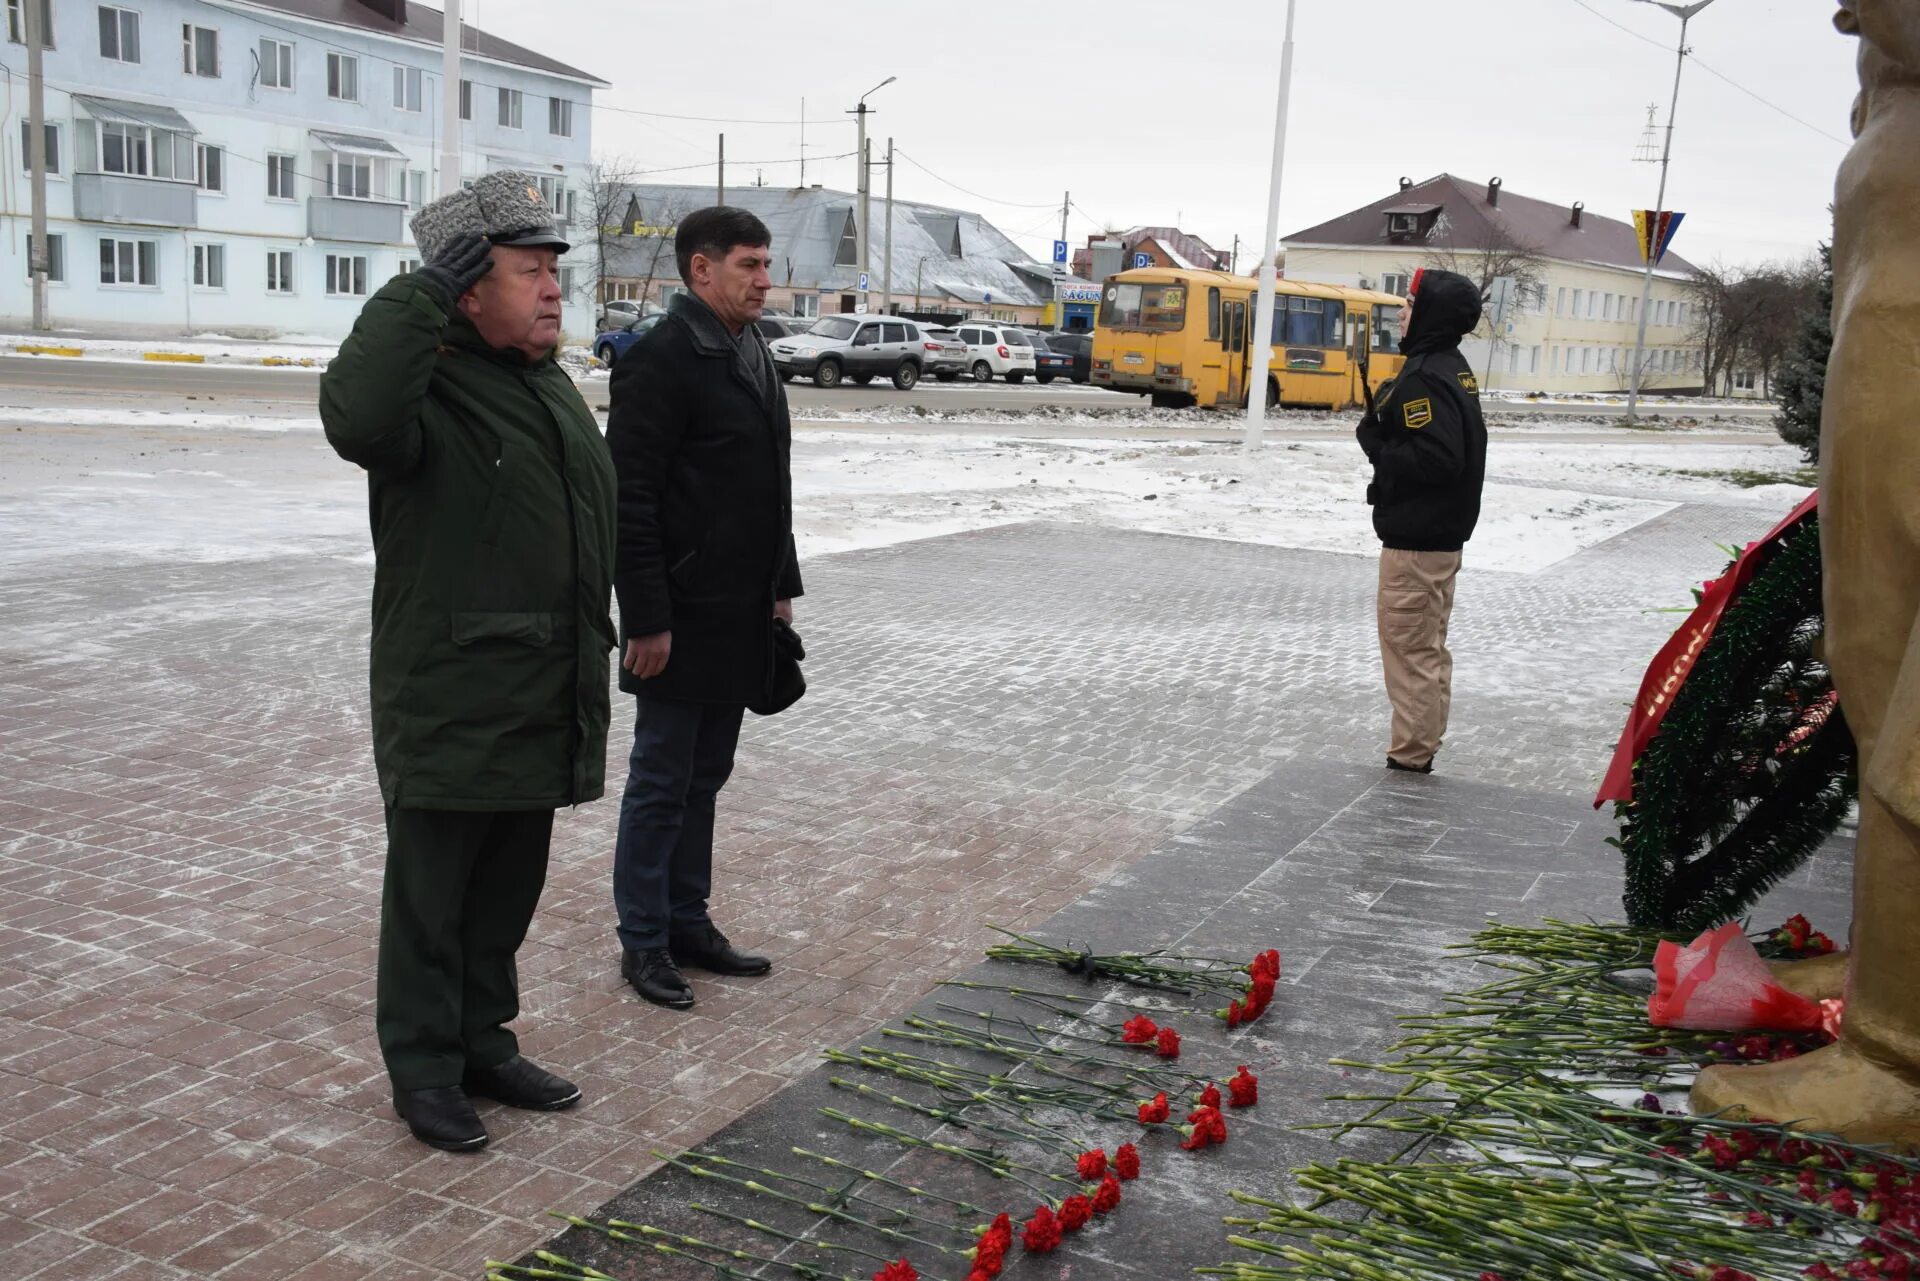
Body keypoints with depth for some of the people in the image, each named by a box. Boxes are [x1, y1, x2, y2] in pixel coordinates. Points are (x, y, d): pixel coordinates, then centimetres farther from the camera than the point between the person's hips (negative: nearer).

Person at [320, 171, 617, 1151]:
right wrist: (426, 294, -32)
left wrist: (597, 634, 23)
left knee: (508, 893, 19)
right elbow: (356, 418, -40)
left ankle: (484, 1045, 34)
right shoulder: (431, 389, -14)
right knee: (431, 898, 6)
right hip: (447, 710, -8)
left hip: (545, 704, 8)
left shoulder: (553, 386, 13)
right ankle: (424, 1070, 21)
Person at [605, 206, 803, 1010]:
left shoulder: (753, 356, 15)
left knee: (705, 777, 16)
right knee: (662, 784, 2)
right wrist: (646, 618, -19)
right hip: (683, 619, -8)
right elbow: (630, 499, -17)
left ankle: (688, 923, 27)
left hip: (740, 616, 8)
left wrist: (782, 584, 18)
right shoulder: (661, 360, -13)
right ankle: (643, 942, 14)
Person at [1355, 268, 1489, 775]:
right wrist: (1383, 438, 5)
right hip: (1444, 533, 10)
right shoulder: (1454, 369, 13)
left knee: (1408, 646, -4)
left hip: (1414, 540, -10)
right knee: (1430, 646, 16)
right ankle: (1422, 746, 25)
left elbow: (1435, 457, -27)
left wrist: (1378, 447, -14)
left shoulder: (1424, 377, -18)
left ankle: (1409, 757, 2)